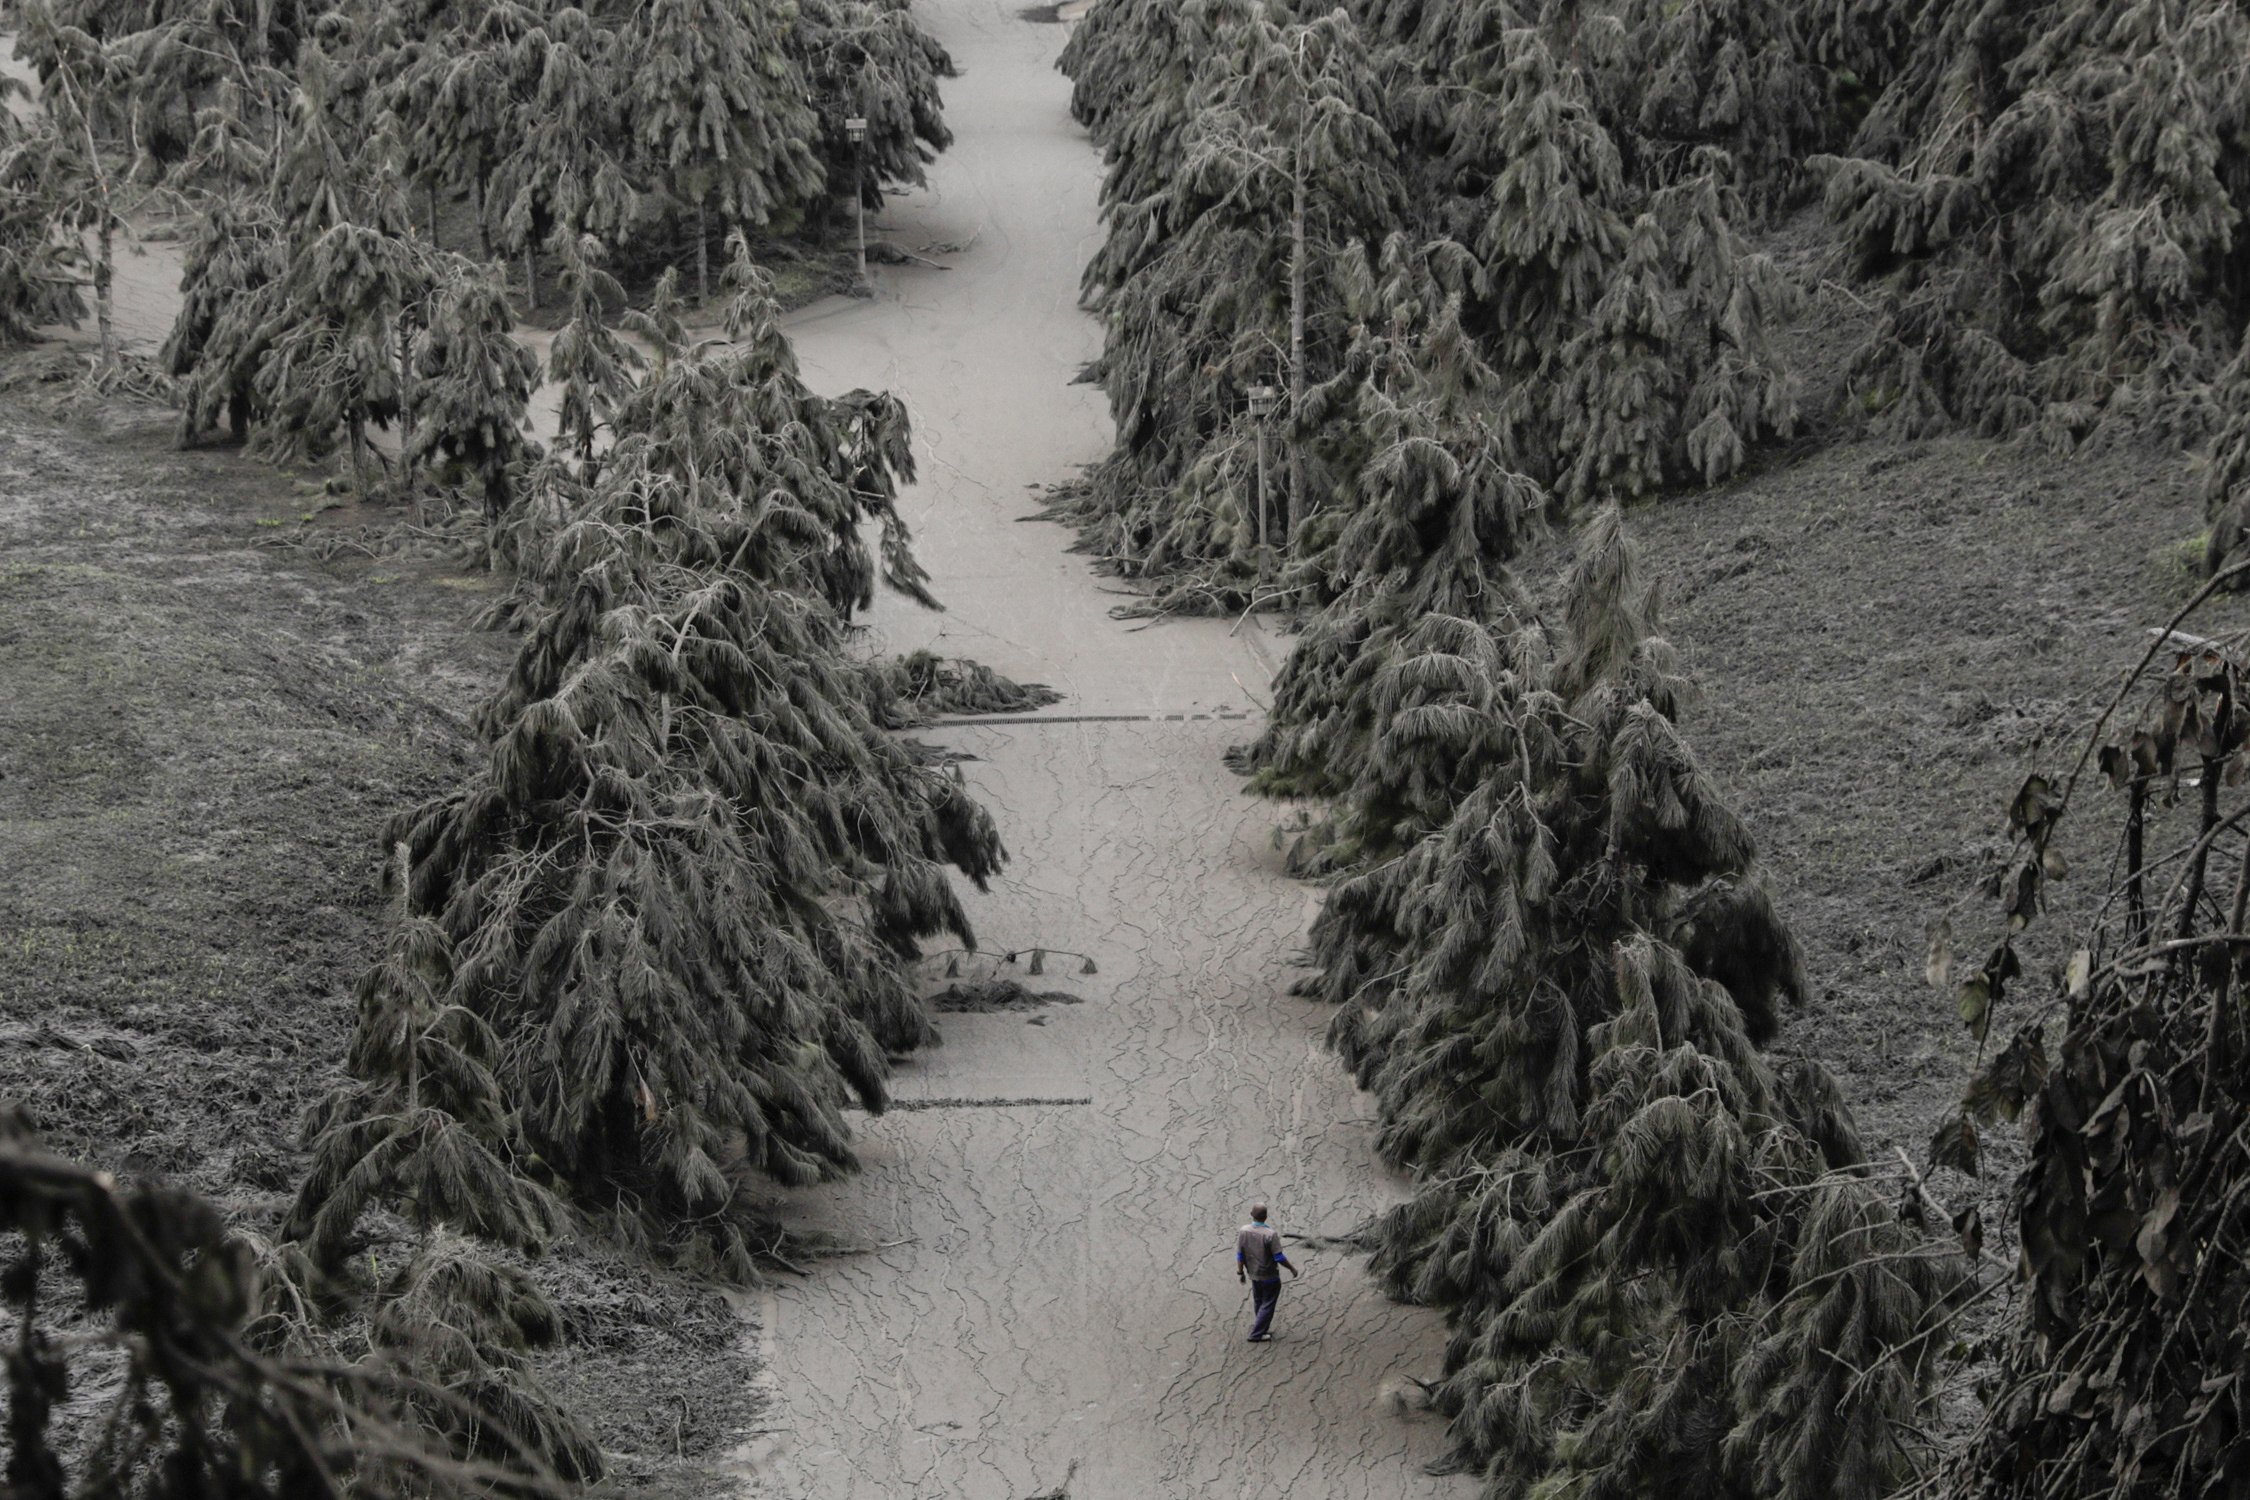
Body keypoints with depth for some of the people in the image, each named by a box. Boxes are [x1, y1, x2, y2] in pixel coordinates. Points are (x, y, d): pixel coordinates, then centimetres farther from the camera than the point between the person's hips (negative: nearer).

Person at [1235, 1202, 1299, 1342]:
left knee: (1258, 1303, 22)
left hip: (1253, 1275, 5)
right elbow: (1279, 1257, -21)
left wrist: (1240, 1272, 10)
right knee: (1267, 1305, 9)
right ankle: (1256, 1334, 11)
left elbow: (1240, 1255, -4)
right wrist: (1292, 1269, -5)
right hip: (1269, 1277, -5)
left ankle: (1263, 1330, 35)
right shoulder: (1270, 1234, -27)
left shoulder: (1244, 1231, -13)